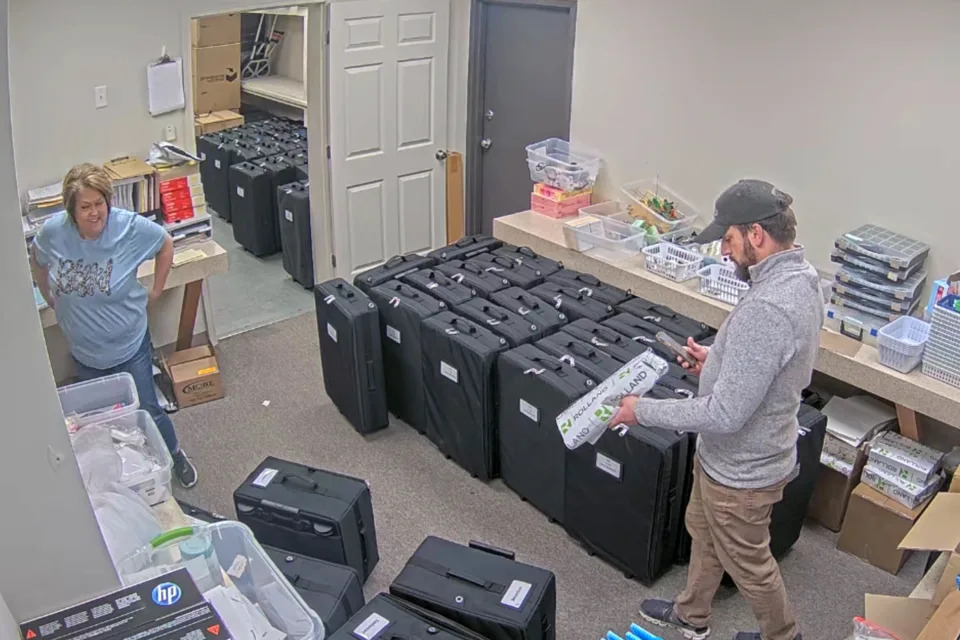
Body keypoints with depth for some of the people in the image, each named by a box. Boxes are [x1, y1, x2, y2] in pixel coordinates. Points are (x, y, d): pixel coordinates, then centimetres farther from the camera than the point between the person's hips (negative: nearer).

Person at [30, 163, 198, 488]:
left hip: (129, 345, -2)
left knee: (146, 410, 9)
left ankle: (176, 456, 35)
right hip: (84, 350, 2)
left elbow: (166, 244, -2)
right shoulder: (52, 232, -15)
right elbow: (37, 261, 8)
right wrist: (50, 299, 9)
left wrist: (156, 290, -1)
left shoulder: (130, 227, -21)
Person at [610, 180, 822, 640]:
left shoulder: (764, 309, -37)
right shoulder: (801, 278, -4)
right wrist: (719, 360, 6)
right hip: (738, 454, 10)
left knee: (748, 561, 17)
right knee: (703, 531, 28)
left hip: (740, 467, -10)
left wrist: (643, 411, -23)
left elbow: (725, 414, -33)